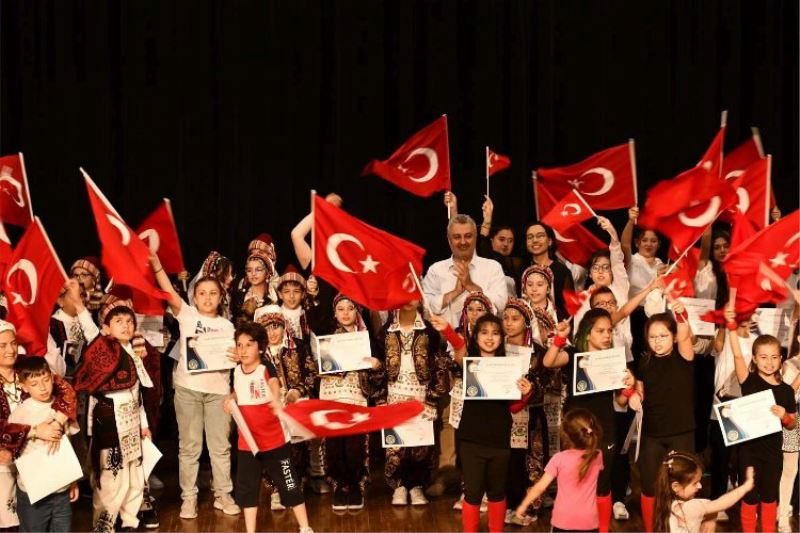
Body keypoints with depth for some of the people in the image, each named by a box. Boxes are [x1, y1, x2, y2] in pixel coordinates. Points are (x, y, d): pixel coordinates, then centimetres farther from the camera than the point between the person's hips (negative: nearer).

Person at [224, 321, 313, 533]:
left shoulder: (267, 367, -17)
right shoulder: (237, 370, 1)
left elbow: (274, 384, -39)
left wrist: (276, 400, -61)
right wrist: (230, 399, -2)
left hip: (274, 440, -5)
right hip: (247, 442, 5)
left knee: (288, 484, 5)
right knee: (246, 489, 11)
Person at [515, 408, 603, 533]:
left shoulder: (559, 458, -11)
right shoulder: (597, 456, -4)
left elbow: (540, 487, -8)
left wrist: (523, 505, 4)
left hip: (563, 520, -2)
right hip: (588, 522, 2)